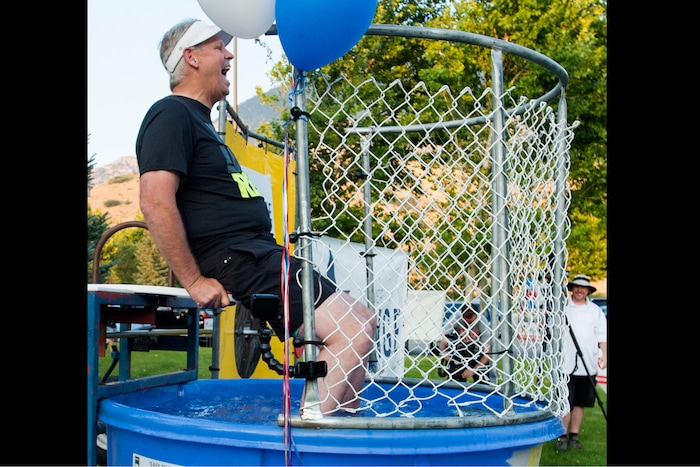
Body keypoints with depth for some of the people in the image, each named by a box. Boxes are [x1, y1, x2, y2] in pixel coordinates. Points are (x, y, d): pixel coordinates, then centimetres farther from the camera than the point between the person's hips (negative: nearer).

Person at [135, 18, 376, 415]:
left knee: (361, 326, 11)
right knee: (351, 333, -20)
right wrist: (194, 280, -20)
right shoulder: (172, 114, -8)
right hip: (236, 259, -11)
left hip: (261, 252, 11)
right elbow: (155, 202, -21)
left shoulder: (198, 119, 25)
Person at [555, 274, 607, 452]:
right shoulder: (561, 307, 5)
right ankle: (562, 437, 4)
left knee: (579, 403, 8)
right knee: (564, 402, -4)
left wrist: (604, 354, 1)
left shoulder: (595, 310, 13)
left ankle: (574, 436, 17)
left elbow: (602, 335, 11)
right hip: (565, 364, -3)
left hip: (588, 365, 3)